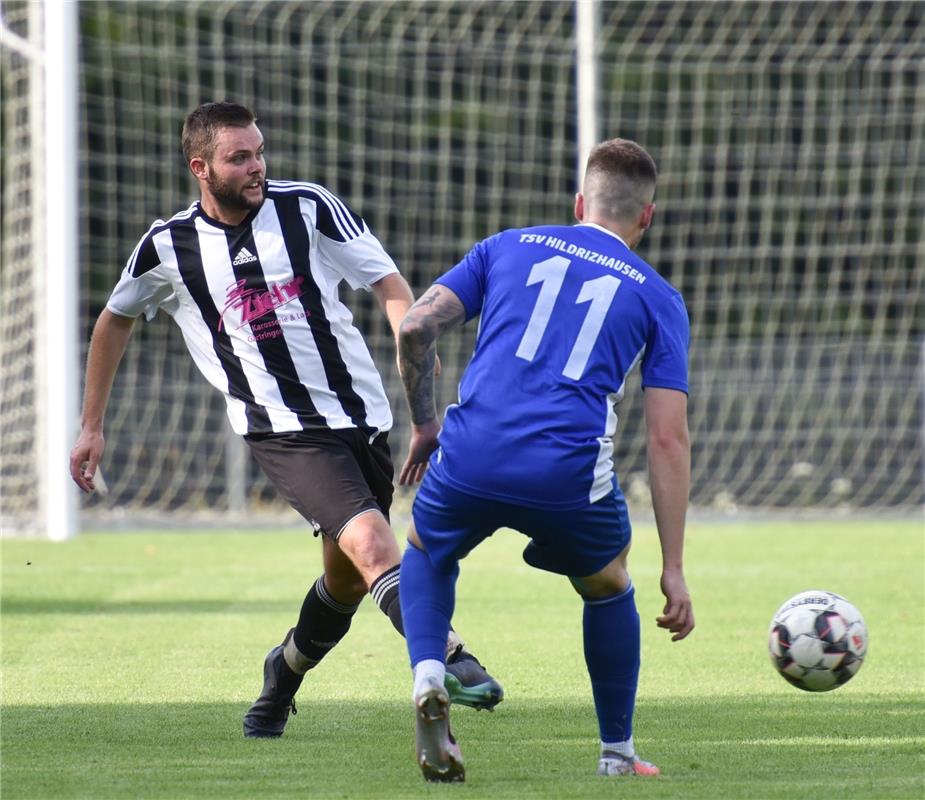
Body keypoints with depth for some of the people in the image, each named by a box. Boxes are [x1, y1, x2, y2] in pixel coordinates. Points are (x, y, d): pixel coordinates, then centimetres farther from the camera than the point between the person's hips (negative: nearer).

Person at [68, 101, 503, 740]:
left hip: (362, 417, 3)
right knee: (371, 541, -25)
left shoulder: (308, 207, -1)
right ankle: (451, 661, -35)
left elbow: (389, 284, 0)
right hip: (283, 434, -3)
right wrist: (92, 426, 22)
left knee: (348, 578, 14)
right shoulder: (169, 246, 0)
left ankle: (285, 674, 41)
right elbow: (116, 320, 18)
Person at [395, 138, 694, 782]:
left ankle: (428, 675, 5)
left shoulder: (511, 246, 19)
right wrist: (674, 571, 8)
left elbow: (416, 328, 9)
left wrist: (424, 424, 24)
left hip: (470, 457, 1)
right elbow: (668, 439, 8)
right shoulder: (658, 298, 15)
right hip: (569, 474, -1)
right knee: (608, 589, 29)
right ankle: (618, 757, 34)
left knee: (427, 554, 32)